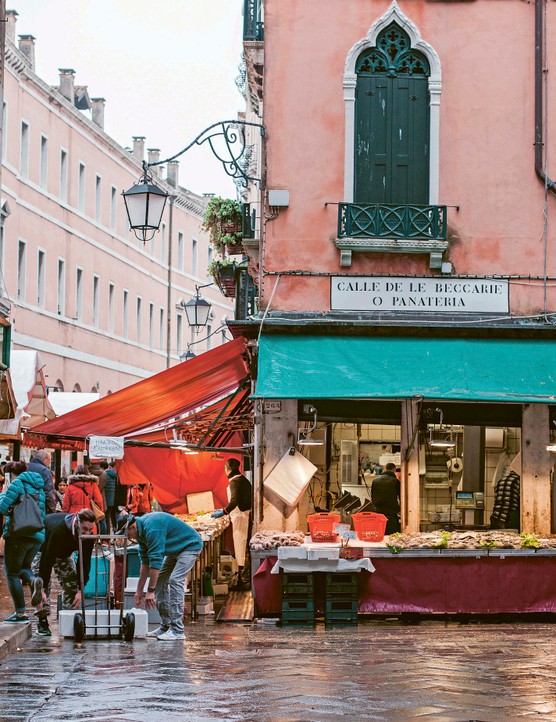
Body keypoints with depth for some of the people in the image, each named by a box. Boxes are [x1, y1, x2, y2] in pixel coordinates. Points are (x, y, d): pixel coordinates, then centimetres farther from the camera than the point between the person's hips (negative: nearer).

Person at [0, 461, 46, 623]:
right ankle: (34, 579, -13)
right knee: (23, 567, 23)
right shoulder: (39, 488, 19)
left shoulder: (17, 484, -5)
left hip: (18, 535, -7)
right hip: (38, 536, 7)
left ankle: (20, 612, -3)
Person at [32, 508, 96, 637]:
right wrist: (41, 590, -44)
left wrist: (80, 590, -24)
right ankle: (42, 622, -15)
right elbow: (47, 560, -44)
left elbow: (84, 563, -20)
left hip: (64, 552, 6)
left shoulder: (88, 537, -27)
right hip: (42, 549, -6)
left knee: (72, 583, -5)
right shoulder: (58, 531, -46)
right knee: (44, 584, -20)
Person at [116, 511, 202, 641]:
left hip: (190, 546, -10)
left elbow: (155, 561, -31)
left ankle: (177, 630, -22)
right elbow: (145, 562, 7)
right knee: (159, 580, 6)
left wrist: (150, 590, -28)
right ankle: (166, 626, 10)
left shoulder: (152, 529, -30)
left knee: (175, 580, -21)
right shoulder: (142, 530, 1)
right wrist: (139, 591, 8)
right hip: (175, 550, 10)